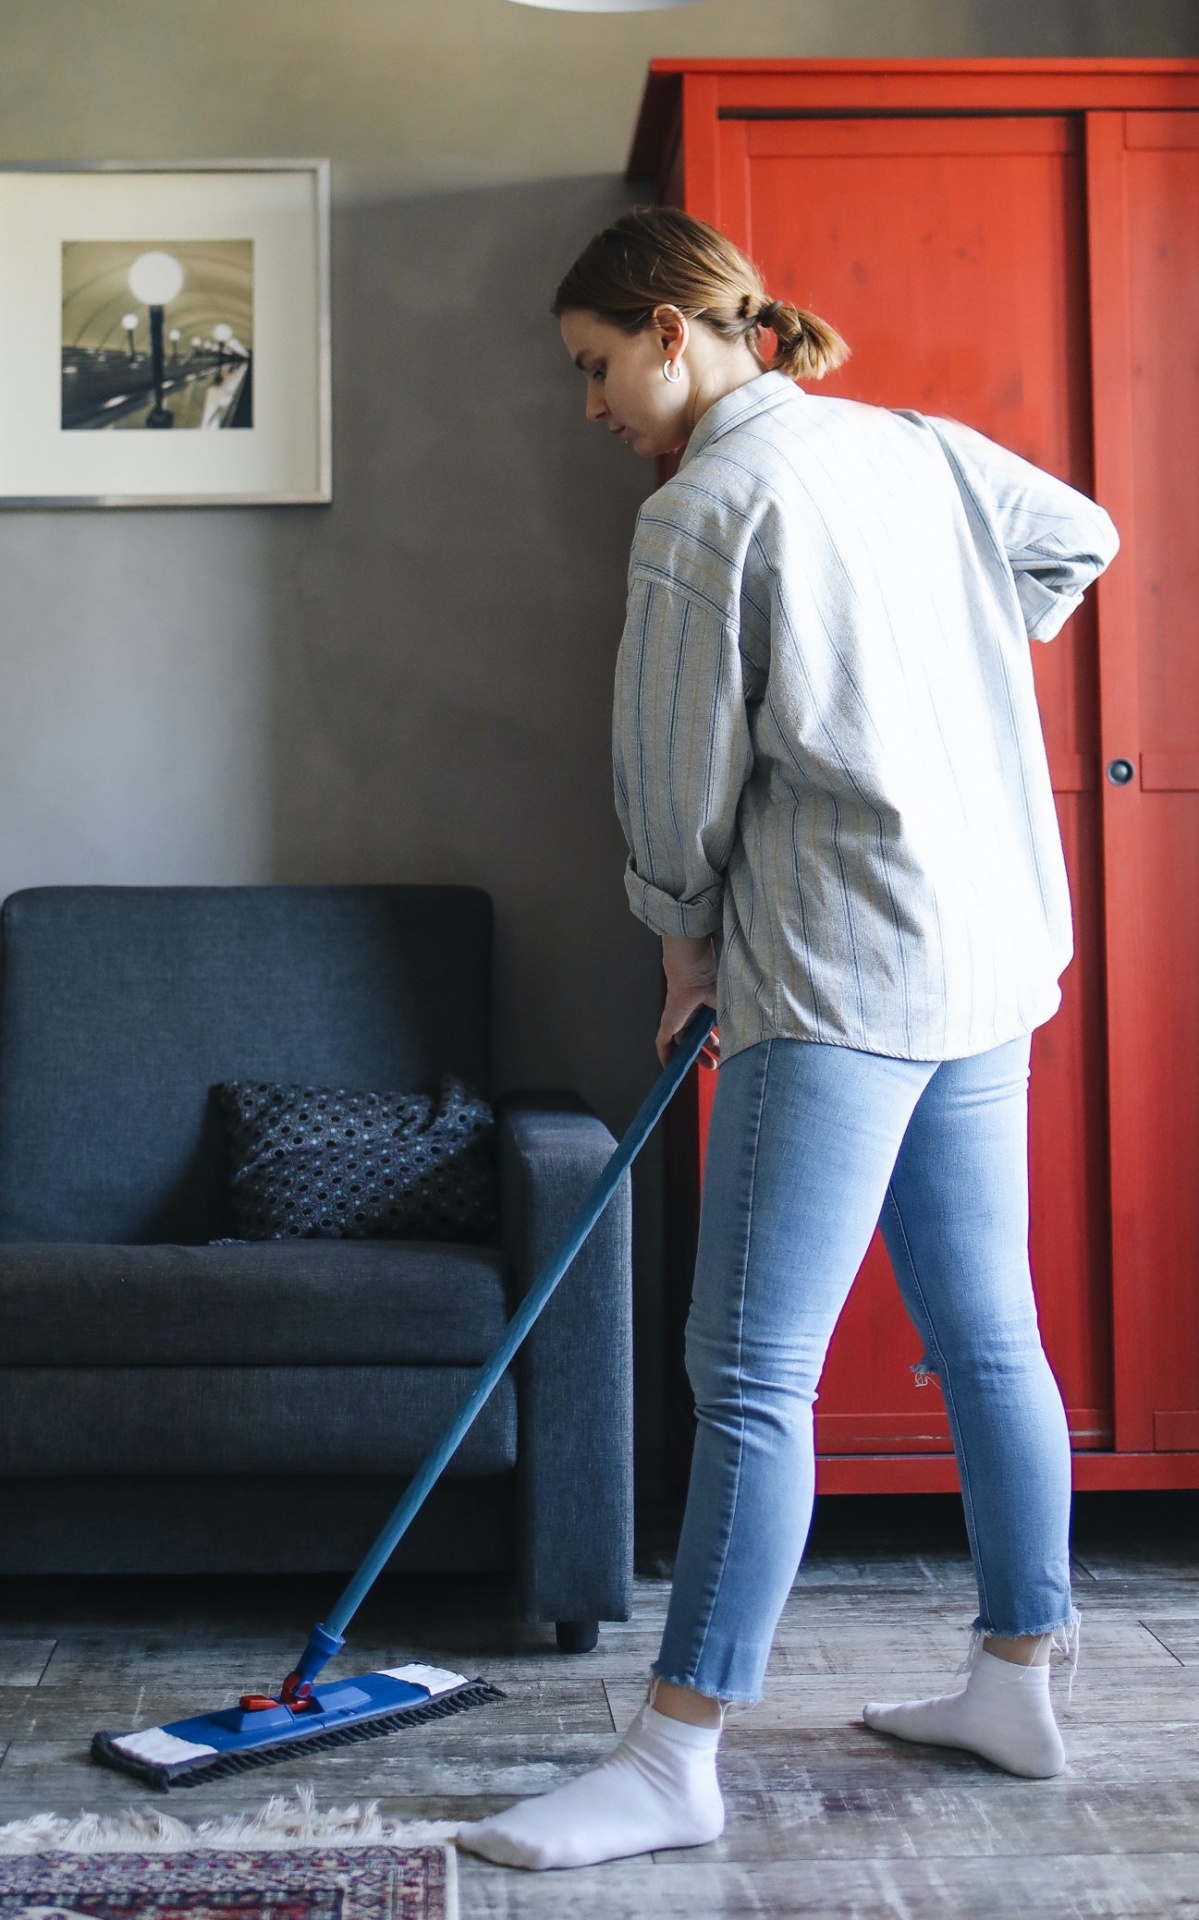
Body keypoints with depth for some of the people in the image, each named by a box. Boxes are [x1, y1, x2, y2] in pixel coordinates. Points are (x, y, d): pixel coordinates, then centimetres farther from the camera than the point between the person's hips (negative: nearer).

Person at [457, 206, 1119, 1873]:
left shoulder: (705, 510, -10)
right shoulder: (924, 450, 12)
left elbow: (680, 783, -6)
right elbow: (1078, 540, 30)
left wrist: (687, 937, 12)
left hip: (842, 978, -9)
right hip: (992, 955, 9)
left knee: (753, 1372, -7)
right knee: (986, 1337, 14)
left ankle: (674, 1761, -2)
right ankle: (1017, 1684, 26)